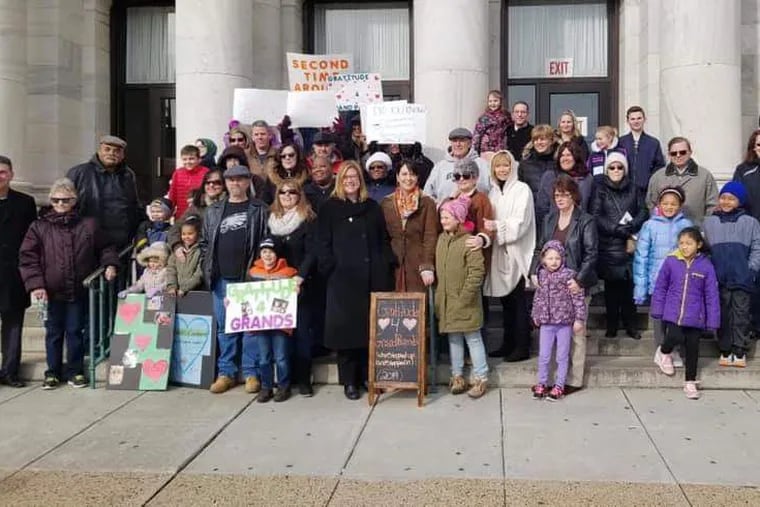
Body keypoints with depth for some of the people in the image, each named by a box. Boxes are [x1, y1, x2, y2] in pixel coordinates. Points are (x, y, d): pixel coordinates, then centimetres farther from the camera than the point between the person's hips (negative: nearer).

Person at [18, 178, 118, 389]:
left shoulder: (88, 225, 2)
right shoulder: (39, 227, -1)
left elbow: (104, 248, 13)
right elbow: (28, 258, -4)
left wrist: (109, 264, -5)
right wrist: (35, 285, -13)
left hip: (79, 291, 0)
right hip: (51, 292, 0)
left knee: (75, 331, 9)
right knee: (53, 333, 11)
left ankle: (75, 371, 21)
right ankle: (53, 372, 23)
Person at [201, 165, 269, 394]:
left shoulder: (259, 210, 3)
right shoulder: (214, 211, 14)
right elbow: (205, 242, 17)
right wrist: (208, 269, 7)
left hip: (249, 278, -3)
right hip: (222, 279, 3)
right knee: (224, 327, 8)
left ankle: (251, 373, 10)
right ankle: (225, 372, 16)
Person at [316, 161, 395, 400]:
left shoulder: (372, 207, 15)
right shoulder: (329, 209, 6)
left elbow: (384, 240, 13)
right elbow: (324, 243, 1)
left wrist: (387, 266, 2)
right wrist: (330, 269, -9)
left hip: (372, 277, 3)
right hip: (343, 278, -3)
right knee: (346, 327, -1)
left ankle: (369, 376, 15)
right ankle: (349, 381, 8)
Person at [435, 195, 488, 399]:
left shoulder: (469, 241, -16)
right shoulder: (442, 239, 6)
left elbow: (477, 272, -18)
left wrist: (465, 296, -17)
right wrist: (439, 294, 9)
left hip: (465, 303, -7)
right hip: (446, 301, 7)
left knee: (473, 338, 4)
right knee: (453, 339, 15)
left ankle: (480, 377, 14)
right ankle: (457, 376, 25)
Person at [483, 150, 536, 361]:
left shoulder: (522, 190, -4)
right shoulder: (493, 191, 14)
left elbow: (520, 222, -14)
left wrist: (498, 226, -24)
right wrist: (487, 227, -5)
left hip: (517, 253, -6)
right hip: (499, 253, 6)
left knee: (518, 301, -3)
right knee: (505, 300, 10)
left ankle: (522, 346, 4)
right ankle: (508, 344, 18)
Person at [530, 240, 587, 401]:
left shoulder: (569, 275, -11)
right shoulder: (542, 275, 3)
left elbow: (578, 298, -10)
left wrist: (579, 319, -11)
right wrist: (535, 315, 19)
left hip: (565, 323, -3)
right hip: (546, 323, 3)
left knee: (562, 357, 8)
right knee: (543, 356, 10)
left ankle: (559, 386, 20)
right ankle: (542, 383, 25)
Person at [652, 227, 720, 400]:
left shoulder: (706, 266, -6)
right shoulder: (671, 261, -5)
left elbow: (712, 296, -2)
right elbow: (660, 287, 3)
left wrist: (712, 320, -3)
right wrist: (657, 310, 2)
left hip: (694, 316, 1)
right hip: (673, 312, -1)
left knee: (692, 347, 8)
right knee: (675, 337, -21)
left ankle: (690, 382, 26)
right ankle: (665, 354, 14)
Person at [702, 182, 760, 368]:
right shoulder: (709, 222, 8)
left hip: (741, 278, -2)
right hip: (719, 278, 2)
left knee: (741, 314, 1)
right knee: (722, 315, 7)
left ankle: (740, 351, 9)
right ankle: (725, 351, 16)